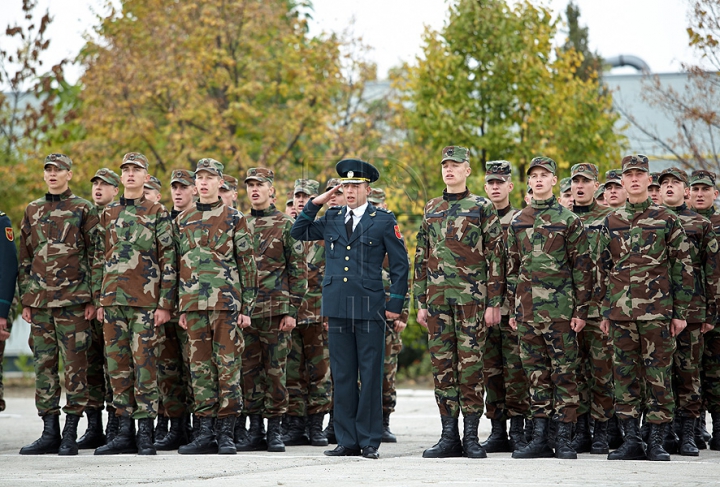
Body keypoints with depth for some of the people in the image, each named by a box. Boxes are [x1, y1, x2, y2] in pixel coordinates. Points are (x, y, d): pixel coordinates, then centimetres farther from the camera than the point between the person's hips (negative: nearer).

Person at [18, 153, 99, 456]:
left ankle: (70, 434, 0)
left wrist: (92, 298, -6)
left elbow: (95, 255, 0)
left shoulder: (84, 210, 2)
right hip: (39, 302, 5)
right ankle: (50, 433, 9)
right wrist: (25, 300, 11)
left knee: (74, 366, -3)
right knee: (43, 366, 4)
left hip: (73, 301, -4)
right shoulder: (33, 211, 15)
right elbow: (24, 258, 17)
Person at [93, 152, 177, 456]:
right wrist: (99, 301, 11)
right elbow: (99, 260, 18)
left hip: (145, 301, -5)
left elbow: (168, 260, -2)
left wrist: (165, 304, -9)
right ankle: (124, 433, 9)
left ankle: (146, 435, -2)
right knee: (118, 366, 4)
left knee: (144, 365, -6)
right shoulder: (108, 215, 15)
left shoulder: (157, 214, 1)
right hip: (113, 301, 5)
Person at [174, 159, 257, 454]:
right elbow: (179, 265, 16)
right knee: (200, 367, 5)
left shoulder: (234, 219, 2)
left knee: (228, 367, -3)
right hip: (193, 305, 4)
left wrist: (246, 308, -3)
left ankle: (226, 433, 0)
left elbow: (247, 266, 1)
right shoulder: (183, 220, 13)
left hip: (226, 304, -4)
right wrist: (180, 308, 12)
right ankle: (204, 433, 8)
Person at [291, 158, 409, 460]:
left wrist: (395, 304, -2)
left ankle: (370, 442, 4)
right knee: (342, 376, 6)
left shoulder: (383, 221, 2)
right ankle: (347, 441, 11)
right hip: (338, 308, 4)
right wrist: (314, 204, 8)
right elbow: (298, 233, 20)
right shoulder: (331, 218, 13)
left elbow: (400, 264, 3)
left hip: (369, 309, -4)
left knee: (370, 376, -1)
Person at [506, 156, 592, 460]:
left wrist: (581, 309, -7)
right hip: (528, 310, 4)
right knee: (536, 374, 7)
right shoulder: (518, 221, 13)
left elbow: (582, 267, -2)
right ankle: (539, 439, 10)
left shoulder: (568, 220, 0)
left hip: (560, 309, -4)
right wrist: (513, 309, 12)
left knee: (564, 374, -2)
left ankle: (564, 440, 1)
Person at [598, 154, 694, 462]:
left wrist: (680, 312, -1)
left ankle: (657, 441, 3)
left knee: (658, 375, -2)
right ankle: (631, 440, 9)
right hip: (621, 312, 3)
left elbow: (682, 267, 3)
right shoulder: (611, 222, 11)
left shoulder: (666, 220, 2)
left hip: (657, 310, -3)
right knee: (625, 375, 4)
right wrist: (605, 311, 12)